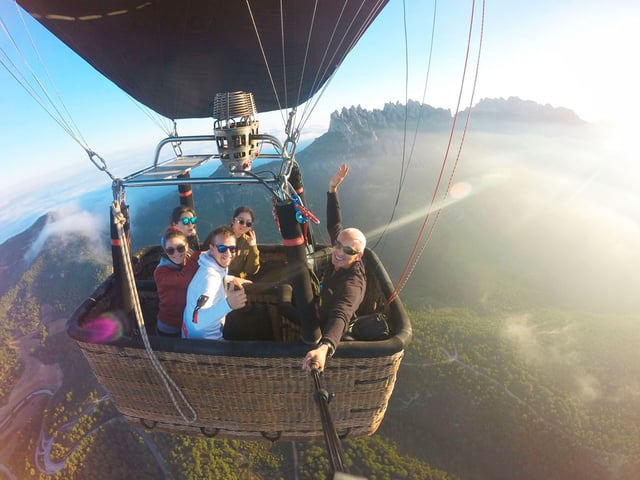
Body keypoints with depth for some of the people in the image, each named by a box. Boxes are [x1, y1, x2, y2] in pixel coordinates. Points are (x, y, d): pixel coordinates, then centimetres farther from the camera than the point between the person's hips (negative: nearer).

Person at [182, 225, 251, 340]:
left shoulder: (216, 266, -7)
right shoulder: (209, 276, -33)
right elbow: (197, 321, -44)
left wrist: (231, 279, 5)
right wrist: (227, 305, -58)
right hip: (200, 341, -8)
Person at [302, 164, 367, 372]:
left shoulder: (353, 283, -39)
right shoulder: (342, 261, -17)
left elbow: (341, 316, -58)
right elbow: (334, 225, -6)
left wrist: (324, 348, -77)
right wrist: (332, 189, -10)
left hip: (330, 335, -8)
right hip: (323, 319, 8)